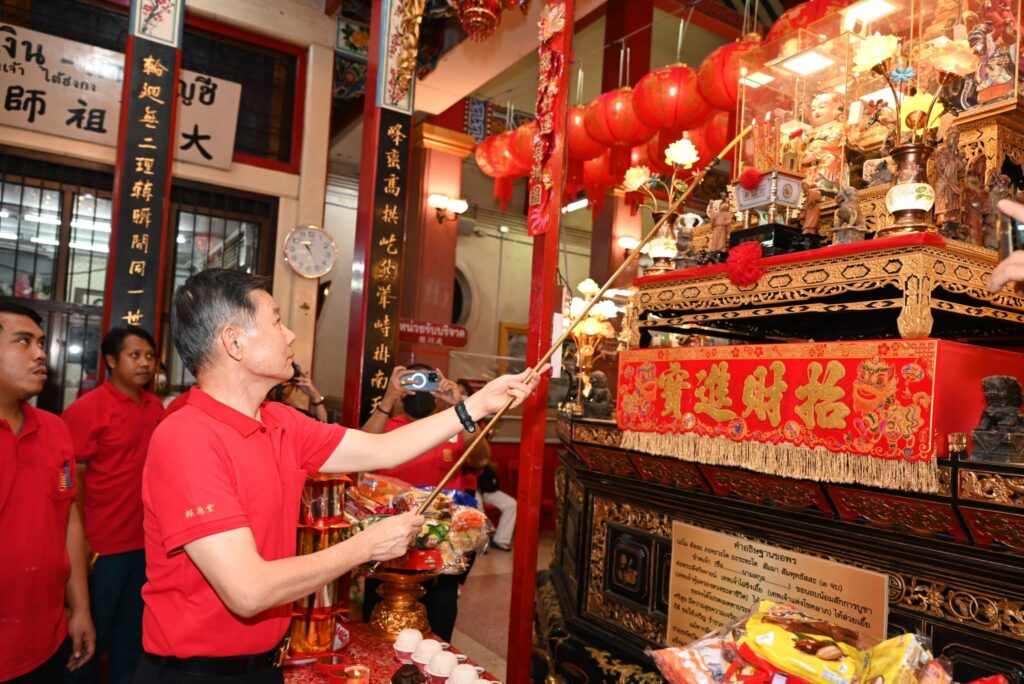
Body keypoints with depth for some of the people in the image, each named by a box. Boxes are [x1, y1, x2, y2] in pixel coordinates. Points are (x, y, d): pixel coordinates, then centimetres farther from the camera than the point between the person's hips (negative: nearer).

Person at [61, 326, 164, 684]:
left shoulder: (155, 406, 3)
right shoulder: (86, 409, -14)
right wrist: (81, 542, -15)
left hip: (146, 542, 5)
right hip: (103, 546, -5)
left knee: (133, 631, 19)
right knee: (93, 632, 12)